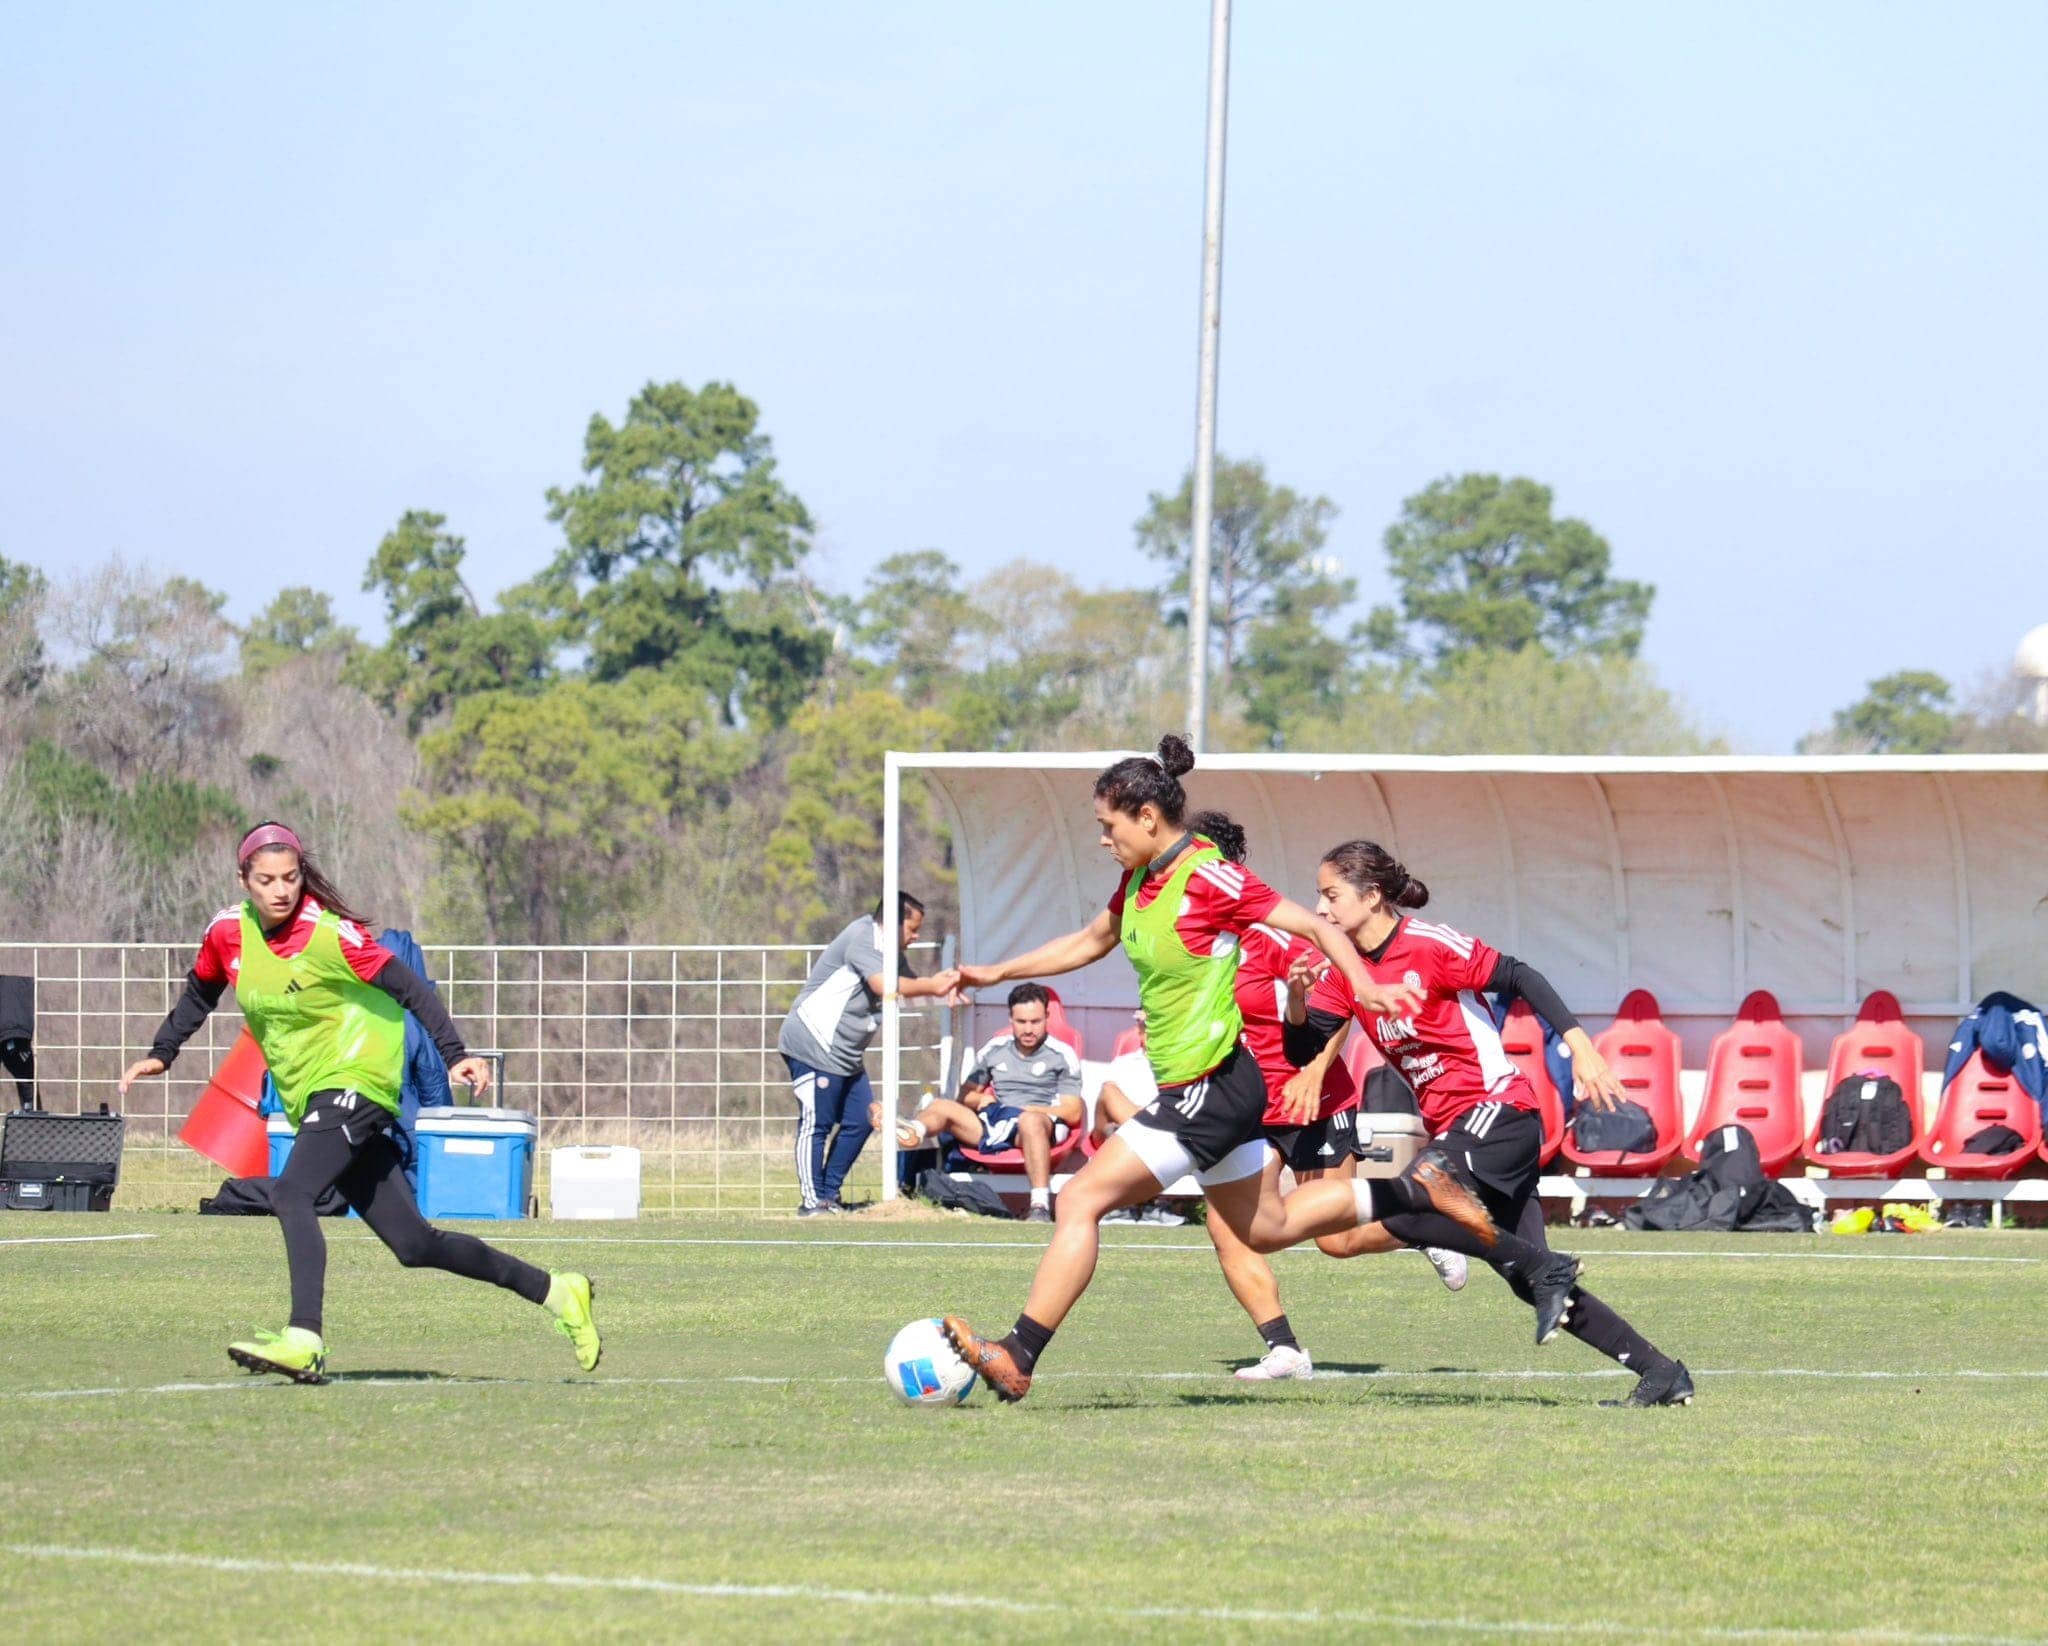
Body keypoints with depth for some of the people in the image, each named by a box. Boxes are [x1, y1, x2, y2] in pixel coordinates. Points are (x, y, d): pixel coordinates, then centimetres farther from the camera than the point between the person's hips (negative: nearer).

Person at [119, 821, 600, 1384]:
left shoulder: (330, 933, -16)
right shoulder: (229, 932, 3)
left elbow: (409, 988, -14)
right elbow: (200, 993, 22)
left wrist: (455, 1055, -23)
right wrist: (161, 1054, 15)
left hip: (355, 1081, -7)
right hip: (310, 1100, 7)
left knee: (291, 1193, -29)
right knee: (414, 1244, 6)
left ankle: (303, 1341, -38)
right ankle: (555, 1292, 17)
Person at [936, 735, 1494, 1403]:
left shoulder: (1209, 879, -18)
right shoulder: (1139, 880, 8)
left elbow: (1316, 926, -15)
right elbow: (1090, 942, 27)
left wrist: (1366, 987, -29)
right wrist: (997, 973, 23)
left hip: (1210, 1089, -10)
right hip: (1209, 1089, 10)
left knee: (1082, 1200, -12)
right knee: (1263, 1228, 20)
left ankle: (1017, 1358, -12)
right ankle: (1415, 1186, 23)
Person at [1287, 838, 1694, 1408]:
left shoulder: (1427, 944, -12)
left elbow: (1519, 978, -11)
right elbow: (1304, 1046, 7)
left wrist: (1580, 1046, -19)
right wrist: (1298, 1001, -14)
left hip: (1499, 1108, -8)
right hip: (1451, 1125, 8)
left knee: (1402, 1206, -28)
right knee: (1536, 1284, 3)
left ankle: (1547, 1271, -18)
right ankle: (1660, 1373, 8)